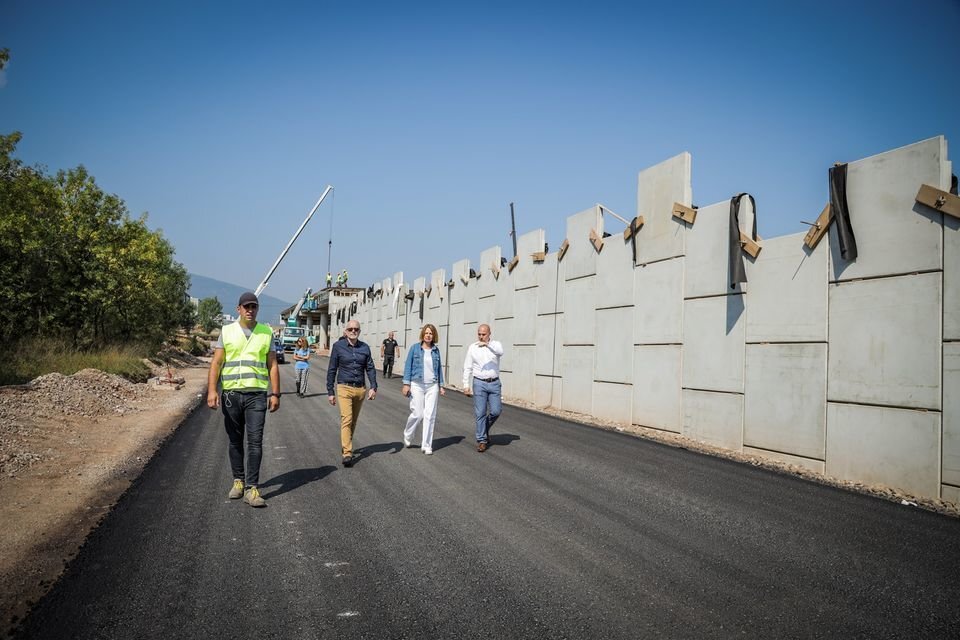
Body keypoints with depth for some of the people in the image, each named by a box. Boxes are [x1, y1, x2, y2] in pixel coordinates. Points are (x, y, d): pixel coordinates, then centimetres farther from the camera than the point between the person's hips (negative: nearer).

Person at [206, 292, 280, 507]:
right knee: (235, 441, 10)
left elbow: (272, 366, 7)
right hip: (231, 393, 1)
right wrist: (212, 390, -9)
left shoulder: (266, 333, 7)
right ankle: (238, 481, 25)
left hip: (257, 394, -1)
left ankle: (251, 488, -5)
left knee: (255, 441, -7)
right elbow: (216, 363, 2)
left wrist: (275, 394, 1)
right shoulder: (227, 331, 5)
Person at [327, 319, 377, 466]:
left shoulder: (364, 347, 7)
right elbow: (331, 370, 2)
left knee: (353, 421, 13)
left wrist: (373, 387, -5)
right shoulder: (338, 346, -1)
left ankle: (345, 447, 31)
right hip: (344, 388, -4)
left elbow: (370, 368, 9)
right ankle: (347, 454, -17)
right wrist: (330, 392, 1)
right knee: (346, 420, -15)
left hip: (360, 389, 4)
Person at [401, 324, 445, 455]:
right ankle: (407, 437, 24)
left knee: (430, 415, -1)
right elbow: (408, 366, 0)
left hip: (432, 386, 3)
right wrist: (406, 384, -6)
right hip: (417, 385, -3)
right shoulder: (415, 348, 0)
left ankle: (426, 445, 7)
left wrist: (441, 385, 12)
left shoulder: (436, 350, 8)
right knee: (417, 414, -4)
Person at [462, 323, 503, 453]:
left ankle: (485, 428, 26)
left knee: (495, 411, -2)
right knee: (480, 413, -1)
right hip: (479, 383, 0)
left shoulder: (496, 345, 0)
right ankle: (482, 440, 8)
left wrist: (487, 345, -40)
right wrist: (466, 385, -1)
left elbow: (500, 352, -25)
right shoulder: (472, 348, 3)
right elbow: (467, 368, 5)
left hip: (494, 383, 0)